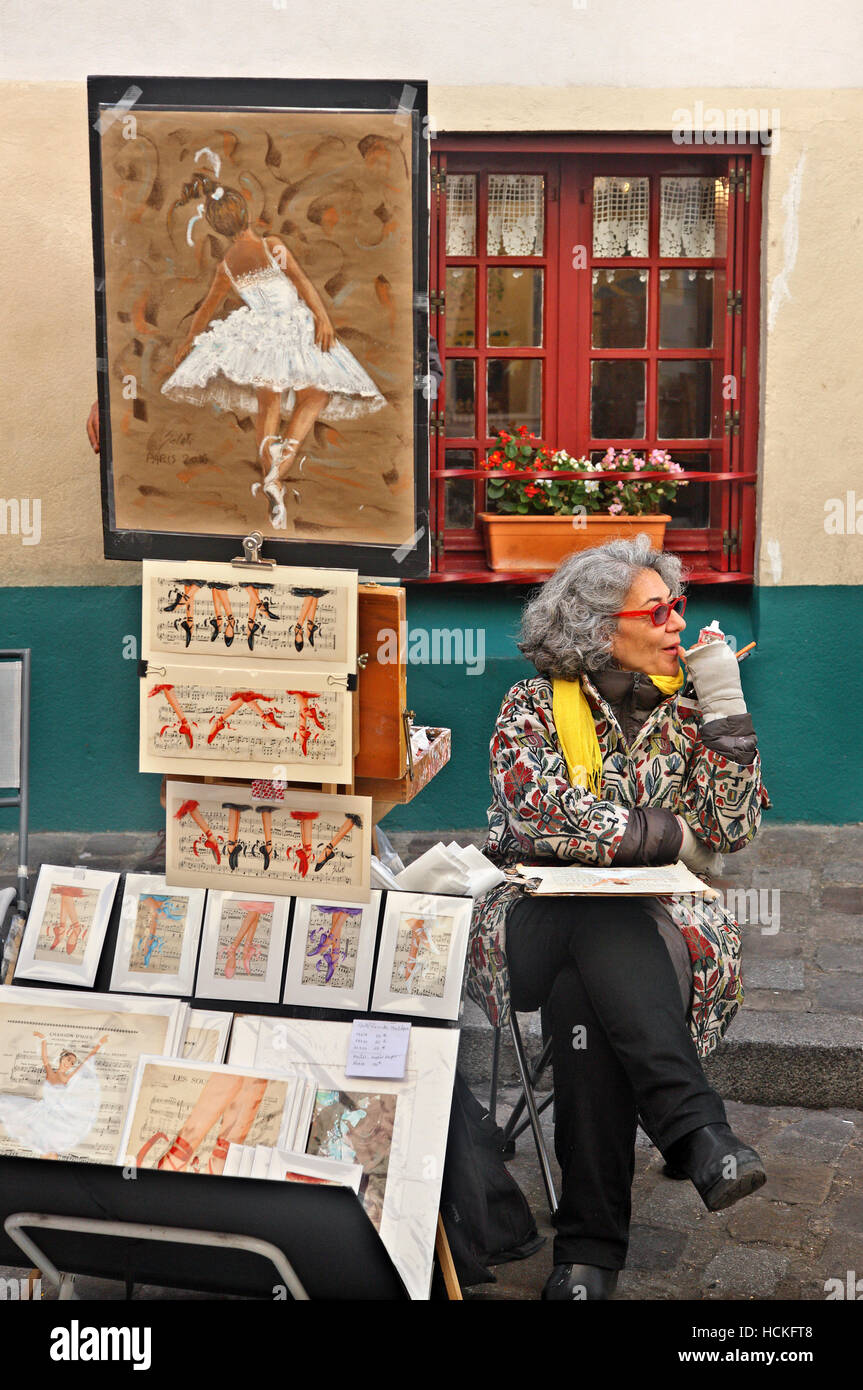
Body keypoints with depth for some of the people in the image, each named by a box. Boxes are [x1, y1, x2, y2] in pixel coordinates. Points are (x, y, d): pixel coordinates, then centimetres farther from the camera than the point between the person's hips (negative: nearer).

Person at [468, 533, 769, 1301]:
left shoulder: (688, 705, 12)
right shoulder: (533, 706, 3)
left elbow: (731, 831, 0)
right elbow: (543, 818, -15)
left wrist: (725, 708, -6)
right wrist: (670, 836, -10)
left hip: (655, 928, 2)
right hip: (537, 917, -1)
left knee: (583, 996, -34)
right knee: (601, 929, -38)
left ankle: (589, 1248, -35)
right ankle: (698, 1131, -43)